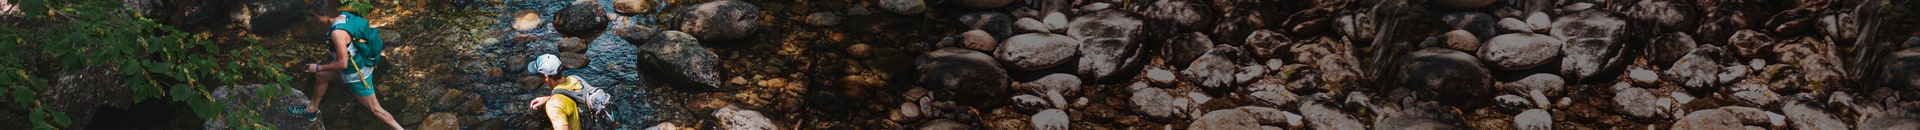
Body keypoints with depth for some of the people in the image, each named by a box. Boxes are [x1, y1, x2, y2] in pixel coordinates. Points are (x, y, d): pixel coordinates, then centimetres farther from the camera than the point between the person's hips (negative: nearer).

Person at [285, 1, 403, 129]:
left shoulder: (337, 32, -34)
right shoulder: (345, 16, -10)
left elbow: (342, 64, -30)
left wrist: (318, 67, -14)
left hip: (357, 75, -10)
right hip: (360, 64, 10)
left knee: (375, 109, 3)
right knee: (320, 76, 28)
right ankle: (311, 109, 50)